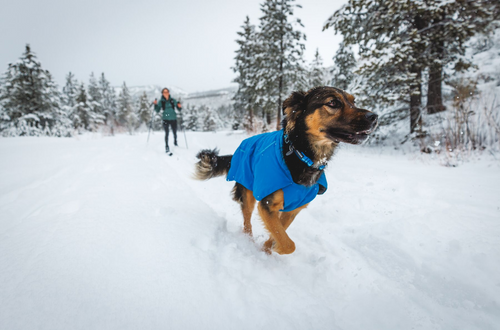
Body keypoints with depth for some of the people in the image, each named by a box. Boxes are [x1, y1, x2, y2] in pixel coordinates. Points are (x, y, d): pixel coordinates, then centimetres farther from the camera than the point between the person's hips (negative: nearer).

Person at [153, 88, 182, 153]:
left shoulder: (173, 100, 3)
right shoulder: (161, 101, 3)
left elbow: (179, 109, 7)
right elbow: (157, 111, 4)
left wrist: (180, 106, -14)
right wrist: (155, 105, -11)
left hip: (173, 119, 1)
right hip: (165, 119, -1)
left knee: (175, 133, 7)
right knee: (167, 133, -10)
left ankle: (175, 143, 34)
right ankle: (166, 146, 0)